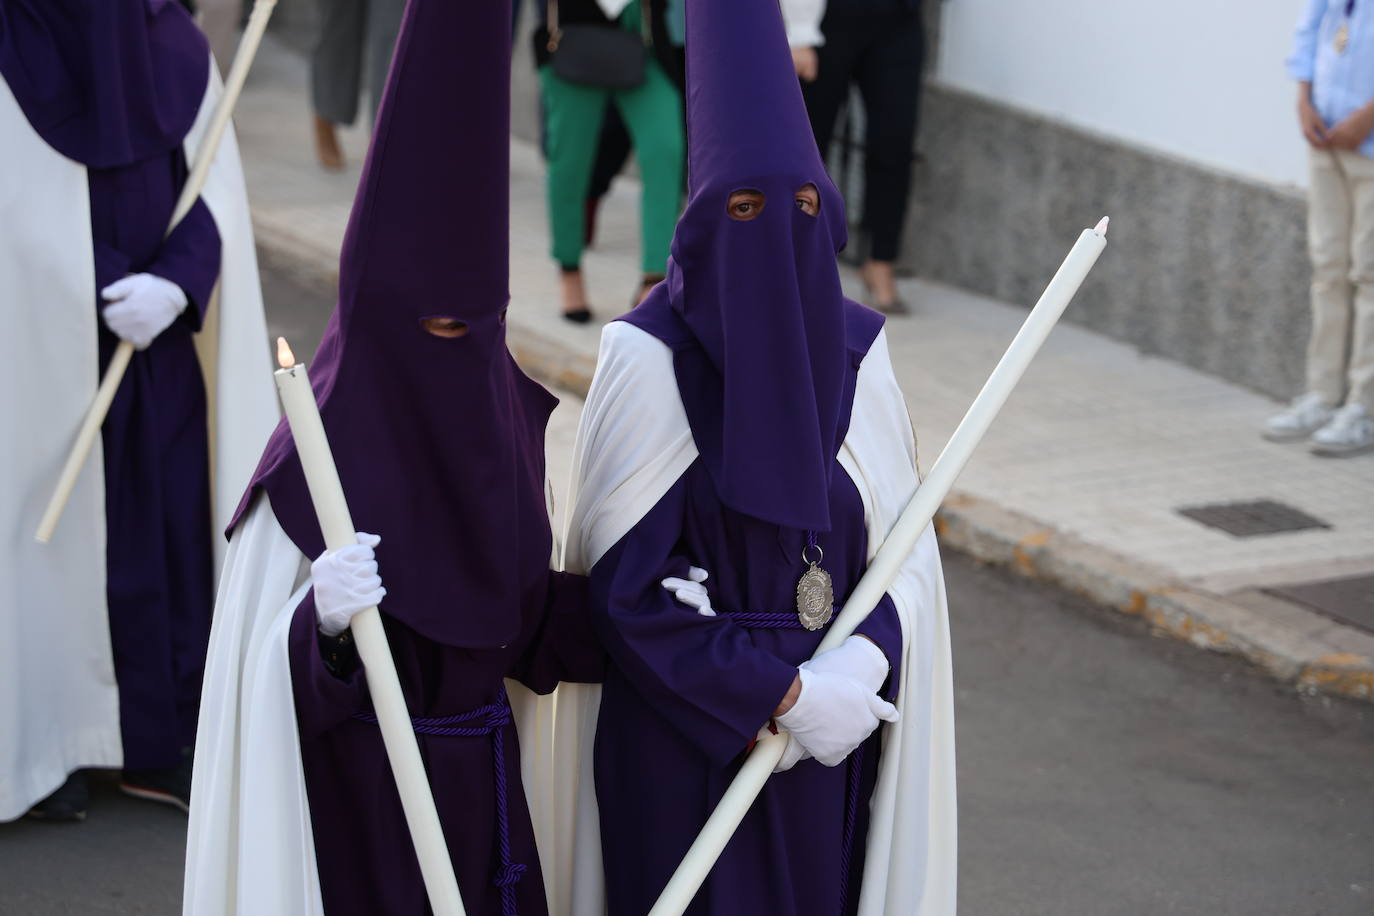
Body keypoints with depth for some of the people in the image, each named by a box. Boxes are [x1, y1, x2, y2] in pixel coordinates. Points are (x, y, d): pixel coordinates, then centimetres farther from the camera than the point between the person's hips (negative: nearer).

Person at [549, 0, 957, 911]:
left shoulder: (855, 350, 2)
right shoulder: (648, 357, -10)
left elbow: (908, 550, 3)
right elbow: (625, 583, -11)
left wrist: (859, 668, -16)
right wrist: (784, 693, -15)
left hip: (832, 732, 4)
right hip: (684, 743, -3)